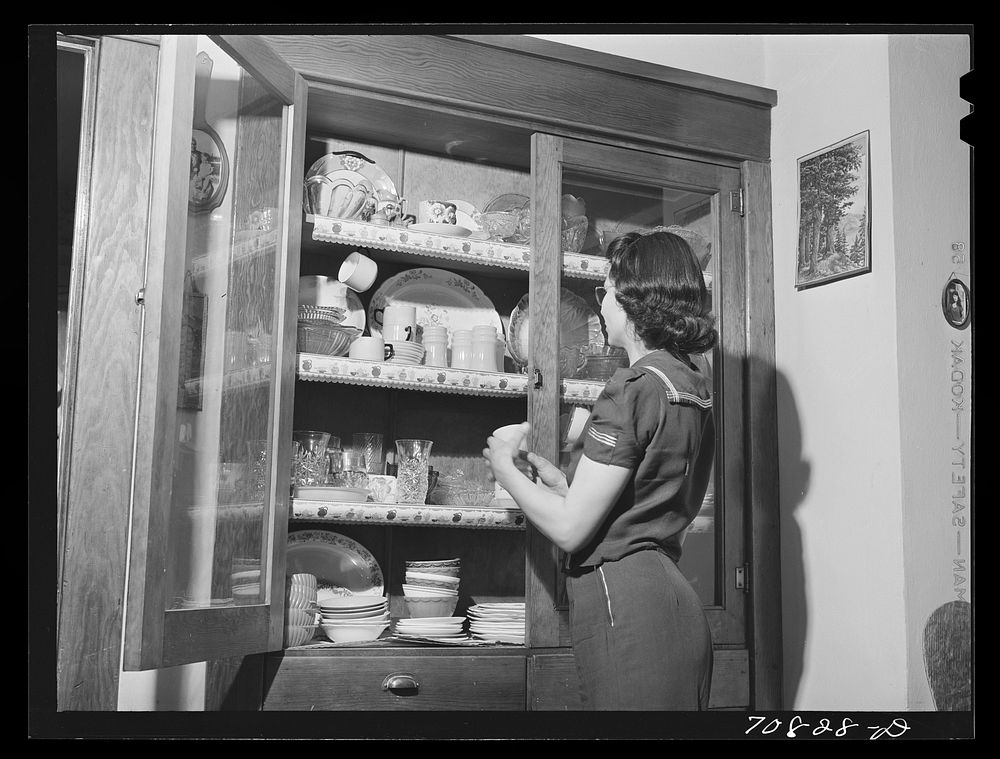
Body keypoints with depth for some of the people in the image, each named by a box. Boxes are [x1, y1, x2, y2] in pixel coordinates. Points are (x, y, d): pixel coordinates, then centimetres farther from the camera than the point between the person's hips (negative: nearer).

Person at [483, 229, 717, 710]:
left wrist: (506, 471, 2)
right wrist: (561, 482, 17)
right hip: (673, 596, 9)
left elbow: (569, 529, -14)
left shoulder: (635, 387, -14)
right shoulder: (692, 382, 13)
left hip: (624, 604, -9)